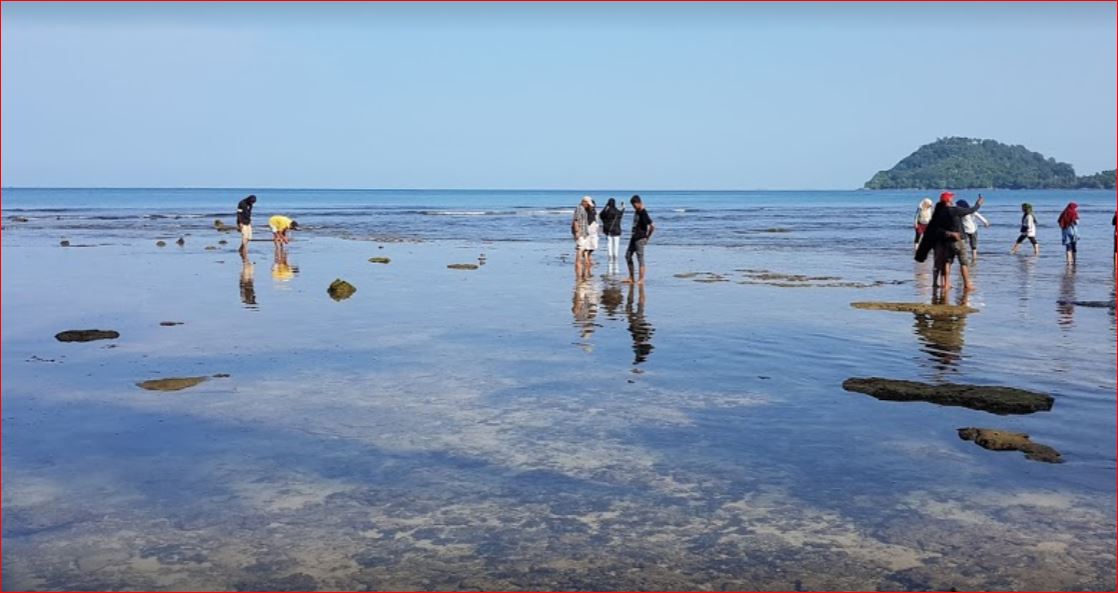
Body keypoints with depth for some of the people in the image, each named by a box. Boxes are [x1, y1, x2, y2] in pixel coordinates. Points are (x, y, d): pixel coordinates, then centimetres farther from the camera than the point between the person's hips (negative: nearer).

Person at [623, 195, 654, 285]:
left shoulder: (644, 213, -18)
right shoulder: (636, 211, 10)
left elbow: (652, 226, -22)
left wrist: (647, 237, -12)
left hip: (640, 238, -10)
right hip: (634, 237, 10)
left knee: (640, 258, -4)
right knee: (628, 256, 10)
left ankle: (641, 279, 2)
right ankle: (631, 278, 15)